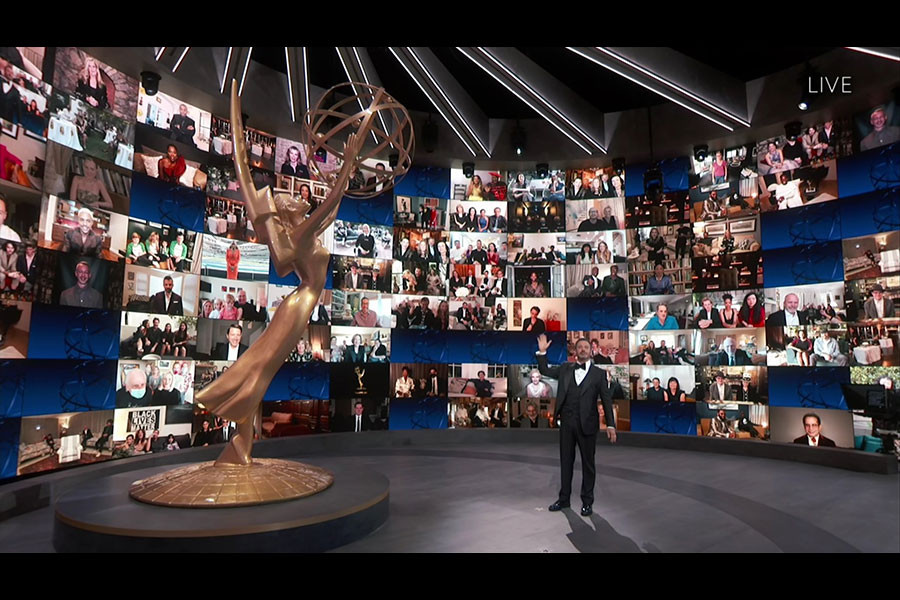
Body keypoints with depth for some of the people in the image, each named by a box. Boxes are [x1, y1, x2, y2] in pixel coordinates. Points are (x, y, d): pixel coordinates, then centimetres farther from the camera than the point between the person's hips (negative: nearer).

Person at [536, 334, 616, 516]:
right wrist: (542, 352, -1)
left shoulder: (599, 373, 1)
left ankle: (587, 501, 22)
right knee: (566, 461, 12)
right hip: (566, 422, 3)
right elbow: (545, 371, 13)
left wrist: (611, 425, -8)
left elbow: (606, 400, -2)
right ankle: (564, 498, 25)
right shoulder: (565, 368, 9)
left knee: (588, 463, 8)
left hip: (587, 424, -2)